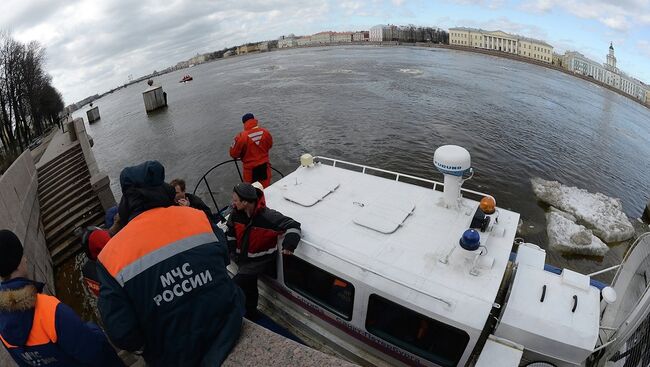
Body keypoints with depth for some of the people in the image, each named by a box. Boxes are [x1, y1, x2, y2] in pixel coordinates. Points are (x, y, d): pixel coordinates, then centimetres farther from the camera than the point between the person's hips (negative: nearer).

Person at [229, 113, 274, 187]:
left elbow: (233, 153, -12)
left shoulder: (241, 136, -23)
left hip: (250, 168, -3)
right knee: (265, 187, 18)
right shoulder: (265, 132, -11)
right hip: (264, 166, 3)